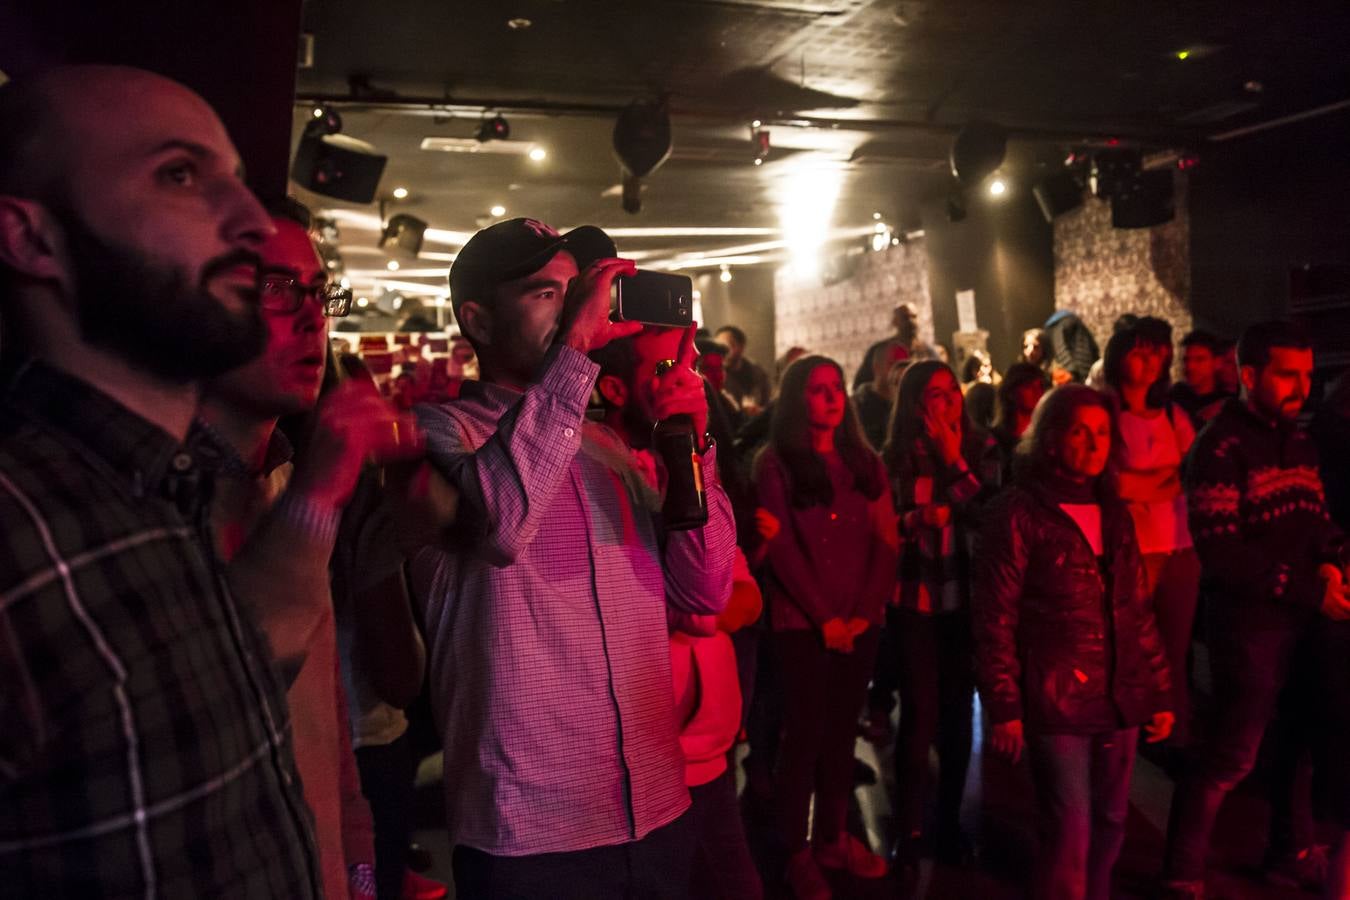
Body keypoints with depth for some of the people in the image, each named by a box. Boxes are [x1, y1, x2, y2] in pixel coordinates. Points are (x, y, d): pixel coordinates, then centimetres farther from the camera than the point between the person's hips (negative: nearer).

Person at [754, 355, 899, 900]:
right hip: (802, 622, -4)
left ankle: (832, 839, 24)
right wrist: (824, 616, -13)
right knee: (805, 733, 1)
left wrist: (865, 611, -7)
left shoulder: (864, 463, 11)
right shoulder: (776, 462, -3)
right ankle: (796, 852, 13)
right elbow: (781, 547, -10)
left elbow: (885, 542, 5)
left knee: (842, 731, 11)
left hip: (859, 622, 4)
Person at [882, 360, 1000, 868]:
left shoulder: (981, 448, 2)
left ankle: (950, 821, 27)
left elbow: (990, 516, -10)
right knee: (920, 715, -3)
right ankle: (909, 830, 14)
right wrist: (913, 519, -15)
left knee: (958, 711, 10)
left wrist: (954, 460, -14)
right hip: (915, 600, -1)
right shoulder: (896, 456, -1)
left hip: (968, 598, 2)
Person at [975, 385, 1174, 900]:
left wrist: (1159, 692, 13)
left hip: (1119, 701, 6)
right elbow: (994, 618, -10)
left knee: (1110, 825, 14)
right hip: (1056, 702, -6)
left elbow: (1138, 611, 16)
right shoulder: (1018, 513, -8)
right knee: (1070, 835, -3)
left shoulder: (1113, 514, 12)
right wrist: (1004, 707, -13)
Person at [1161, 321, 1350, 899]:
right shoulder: (1220, 447, -14)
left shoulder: (1299, 442, 11)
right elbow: (1221, 553, -19)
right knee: (1231, 756, -3)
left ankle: (1292, 852, 40)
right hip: (1251, 620, -8)